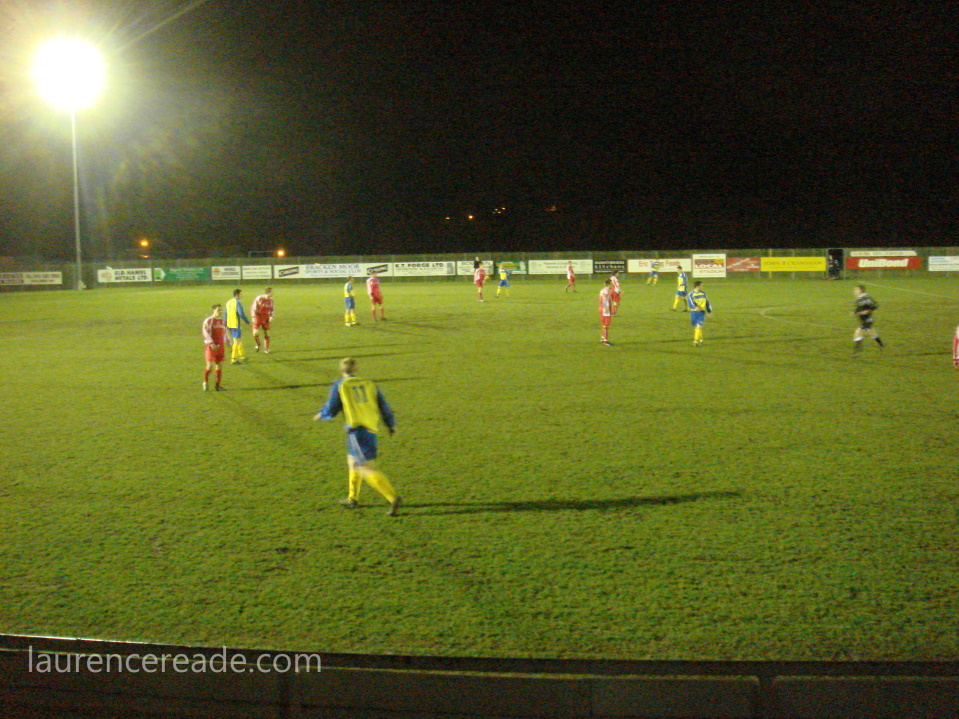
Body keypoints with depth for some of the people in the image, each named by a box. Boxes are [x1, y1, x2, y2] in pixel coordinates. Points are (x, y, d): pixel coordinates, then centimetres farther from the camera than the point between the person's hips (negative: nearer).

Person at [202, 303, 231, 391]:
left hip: (221, 347, 6)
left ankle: (217, 385, 12)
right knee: (210, 366, -11)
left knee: (219, 366, 6)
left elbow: (225, 333, 23)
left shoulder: (222, 321, 15)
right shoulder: (208, 321, -5)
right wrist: (211, 343, -25)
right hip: (211, 347, -6)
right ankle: (205, 382, 11)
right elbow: (205, 333, -14)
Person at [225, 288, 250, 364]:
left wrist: (225, 324, 22)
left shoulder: (228, 302, 12)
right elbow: (241, 314, -19)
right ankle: (233, 359, -4)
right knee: (237, 342, -3)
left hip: (229, 324, 8)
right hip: (235, 325, -8)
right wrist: (247, 321, -5)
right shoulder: (238, 302, -13)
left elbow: (225, 314, 16)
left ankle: (242, 356, 28)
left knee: (239, 340, 20)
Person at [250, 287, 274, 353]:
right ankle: (257, 345, 18)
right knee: (255, 333, -11)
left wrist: (271, 316, -5)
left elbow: (271, 309, 13)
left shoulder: (271, 300, 1)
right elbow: (253, 308, -9)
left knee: (267, 334, 1)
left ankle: (266, 349, 15)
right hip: (258, 317, -4)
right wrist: (253, 317, -15)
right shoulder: (259, 298, -14)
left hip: (266, 319, 4)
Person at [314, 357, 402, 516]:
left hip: (356, 429, -6)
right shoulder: (368, 384, 13)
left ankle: (394, 498, -22)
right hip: (371, 430, 6)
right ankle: (352, 499, 35)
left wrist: (320, 415, 21)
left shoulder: (339, 385, 2)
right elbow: (384, 405, 10)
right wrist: (391, 425, 17)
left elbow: (330, 410, 1)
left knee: (367, 469, -8)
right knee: (353, 461, 25)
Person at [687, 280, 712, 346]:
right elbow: (690, 302, -19)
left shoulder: (703, 294, 8)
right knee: (695, 327, 9)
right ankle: (700, 339, 31)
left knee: (699, 326, -13)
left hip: (702, 312, 1)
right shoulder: (691, 294, -4)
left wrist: (710, 311, 14)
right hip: (694, 312, -1)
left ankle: (696, 341, -12)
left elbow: (707, 302, 16)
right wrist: (695, 307, -35)